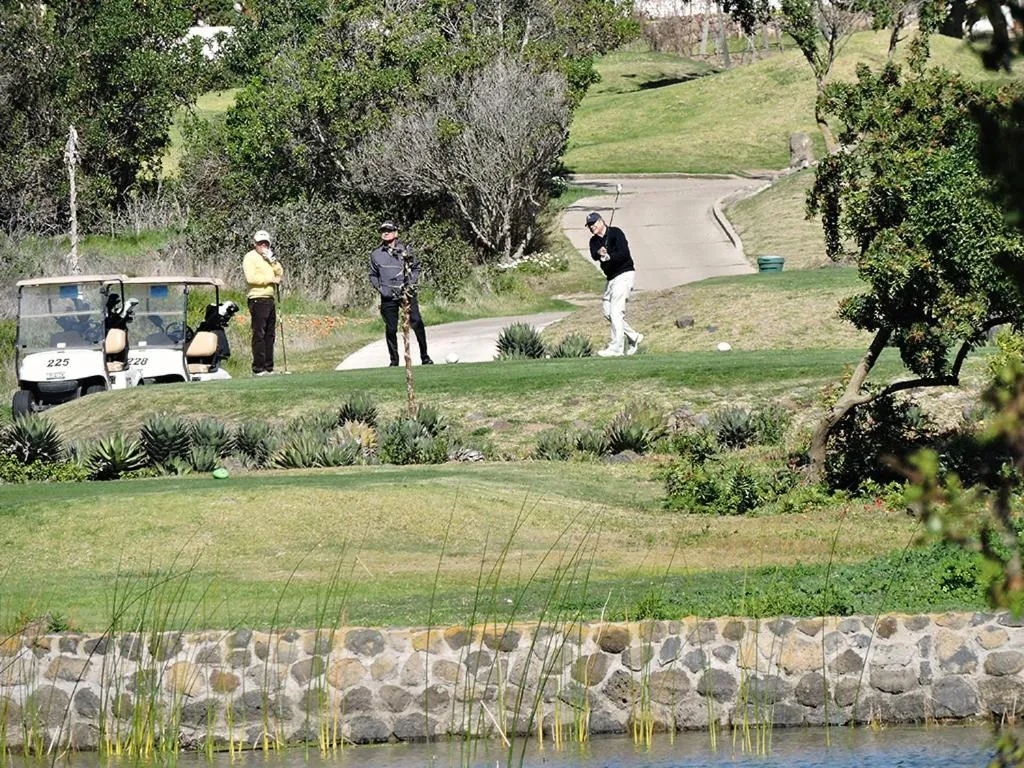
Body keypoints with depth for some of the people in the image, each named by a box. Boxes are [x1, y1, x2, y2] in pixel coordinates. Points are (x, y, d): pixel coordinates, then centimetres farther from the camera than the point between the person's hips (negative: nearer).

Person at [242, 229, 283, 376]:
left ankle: (268, 367, 13)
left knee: (269, 335, 9)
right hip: (258, 300, -8)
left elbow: (280, 273, 14)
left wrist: (272, 260, -1)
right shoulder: (250, 257, -4)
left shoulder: (268, 258, 20)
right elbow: (251, 278, -17)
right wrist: (271, 279, -12)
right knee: (259, 335, -9)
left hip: (269, 300, 8)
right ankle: (258, 368, -9)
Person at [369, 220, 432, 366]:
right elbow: (373, 276, 15)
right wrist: (380, 288, -1)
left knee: (417, 324, -10)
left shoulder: (405, 250, 4)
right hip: (388, 296, 1)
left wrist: (411, 282, -3)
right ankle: (394, 361, 14)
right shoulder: (376, 254, 7)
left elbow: (416, 267, 13)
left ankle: (425, 356, 1)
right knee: (390, 329, 2)